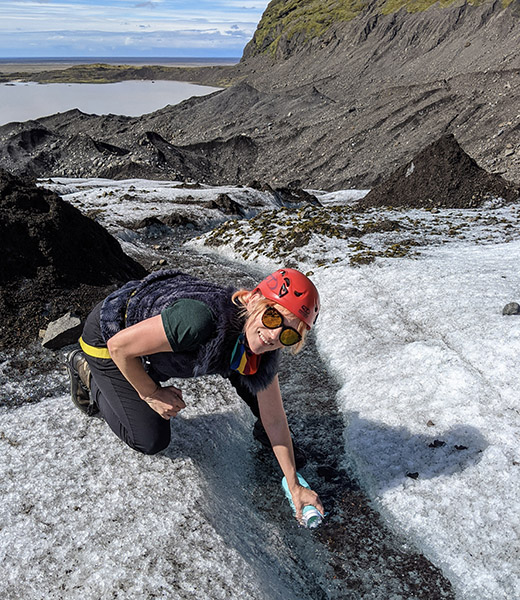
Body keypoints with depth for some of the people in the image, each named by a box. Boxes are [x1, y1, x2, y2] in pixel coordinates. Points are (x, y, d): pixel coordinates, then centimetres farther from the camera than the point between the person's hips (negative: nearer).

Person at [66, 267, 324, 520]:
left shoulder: (262, 355, -20)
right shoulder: (202, 318, -43)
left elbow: (275, 421, -7)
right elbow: (118, 347, -29)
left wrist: (295, 486, -2)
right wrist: (152, 395, -14)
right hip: (108, 335, -5)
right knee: (151, 441, 3)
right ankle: (87, 372, 19)